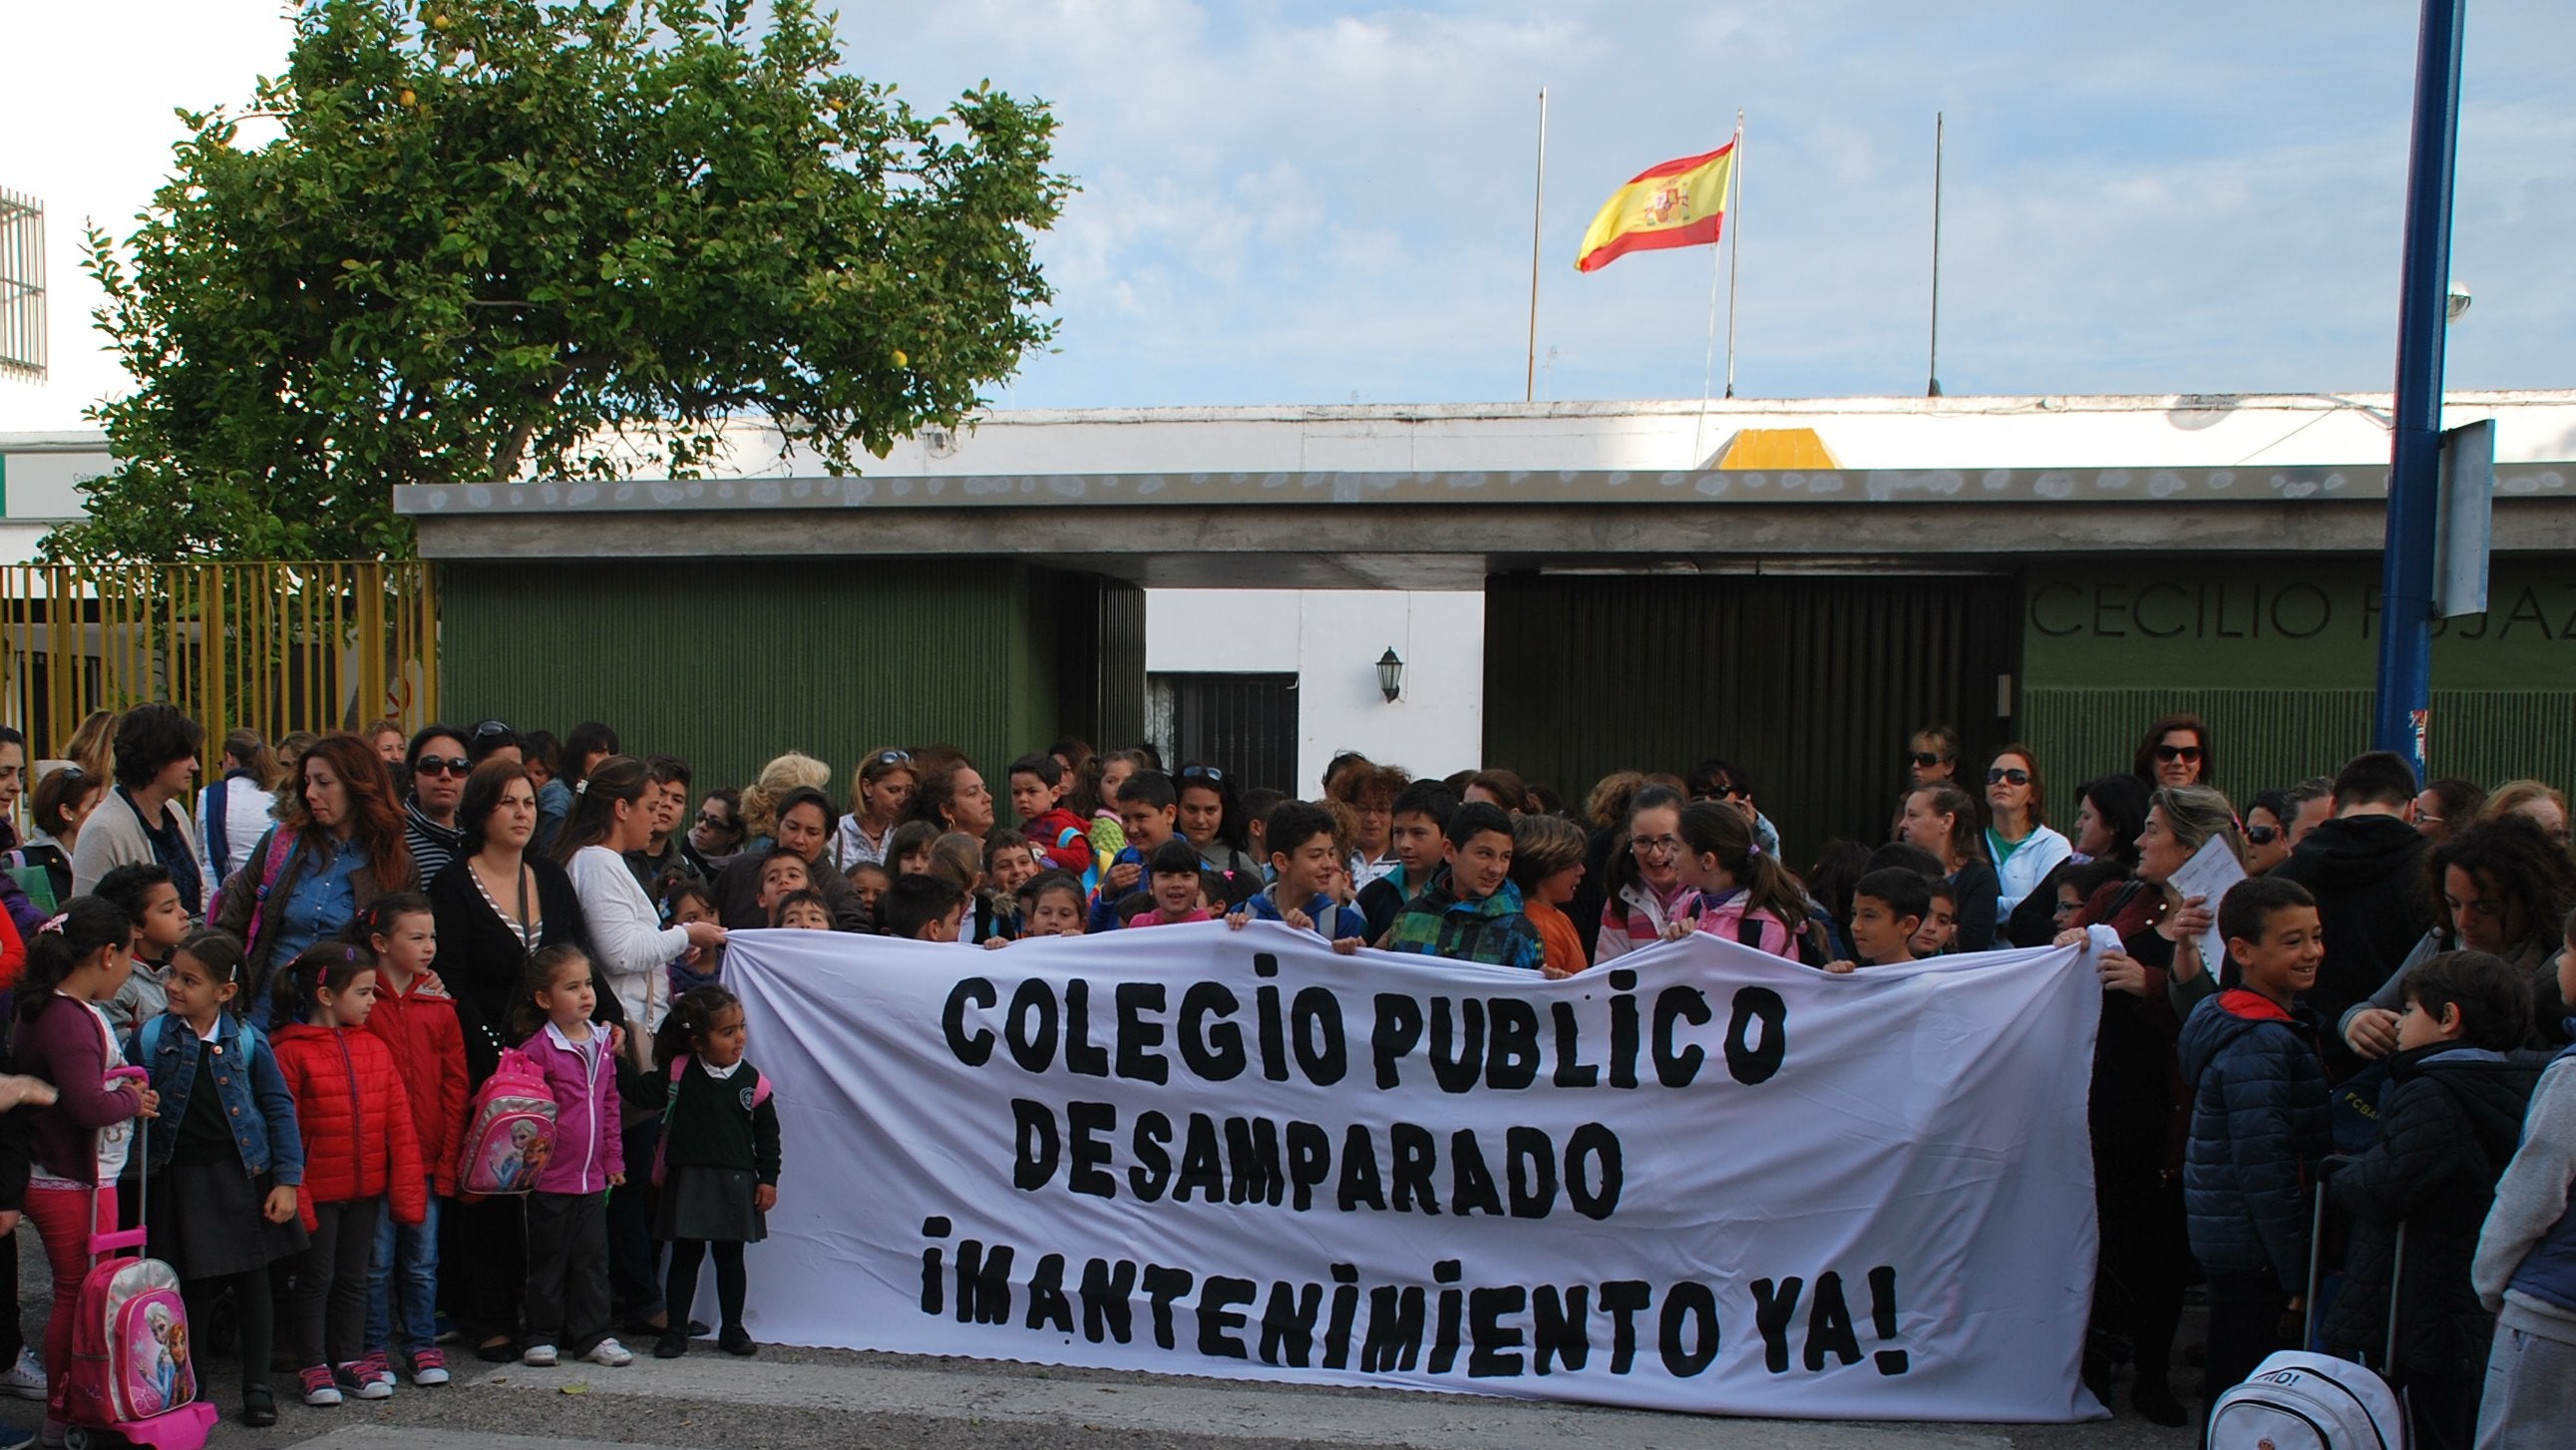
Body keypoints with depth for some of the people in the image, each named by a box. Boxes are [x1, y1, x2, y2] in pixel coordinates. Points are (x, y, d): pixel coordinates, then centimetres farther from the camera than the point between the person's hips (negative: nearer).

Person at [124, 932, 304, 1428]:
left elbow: (279, 1108, 0)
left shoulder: (247, 1041, -4)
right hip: (183, 1178, 0)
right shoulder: (151, 1038, -3)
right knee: (193, 1286, 6)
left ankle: (257, 1386, 19)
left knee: (252, 1280, 6)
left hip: (244, 1175, 0)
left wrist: (287, 1179, -3)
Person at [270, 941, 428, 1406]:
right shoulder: (292, 1052, -12)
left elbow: (398, 1121, 6)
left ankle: (349, 1360, 25)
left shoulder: (373, 1048, 5)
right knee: (314, 1277, 7)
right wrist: (291, 1192, -14)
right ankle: (314, 1367, 17)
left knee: (354, 1276, 15)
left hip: (366, 1189, 5)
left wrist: (407, 1187, 3)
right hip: (317, 1190, -5)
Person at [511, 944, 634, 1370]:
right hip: (550, 1177, -5)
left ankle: (594, 1334, 18)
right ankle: (543, 1336, 17)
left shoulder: (603, 1042, 7)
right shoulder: (538, 1048, -12)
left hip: (592, 1177, 5)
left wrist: (613, 1158, 14)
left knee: (593, 1257, 10)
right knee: (549, 1259, 6)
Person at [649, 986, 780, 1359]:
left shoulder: (753, 1082, -3)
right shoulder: (679, 1070, -5)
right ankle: (675, 1330, 16)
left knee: (730, 1258, 11)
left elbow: (767, 1134, 3)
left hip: (736, 1181, 1)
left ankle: (732, 1329, 23)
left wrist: (768, 1179, 1)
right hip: (688, 1178, -1)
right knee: (685, 1257, 6)